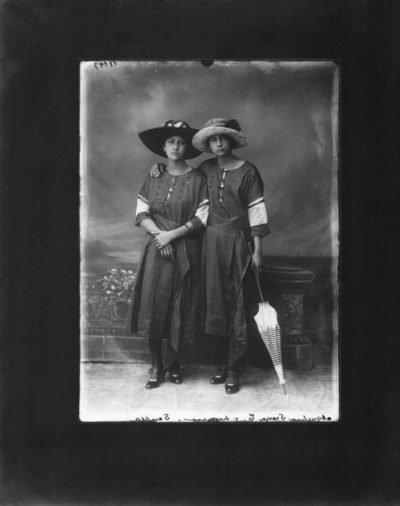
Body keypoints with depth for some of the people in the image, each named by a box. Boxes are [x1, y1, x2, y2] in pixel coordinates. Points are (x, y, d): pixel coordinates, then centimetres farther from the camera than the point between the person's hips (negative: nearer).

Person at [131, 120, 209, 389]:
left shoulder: (197, 179, 0)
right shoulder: (153, 177, 8)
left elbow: (202, 217, -7)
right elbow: (141, 213, 3)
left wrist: (172, 234, -14)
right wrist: (158, 234, -13)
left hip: (186, 251, -2)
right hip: (157, 249, 2)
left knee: (180, 308, 3)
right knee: (153, 305, 0)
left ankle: (175, 362, 20)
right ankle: (156, 365, 11)